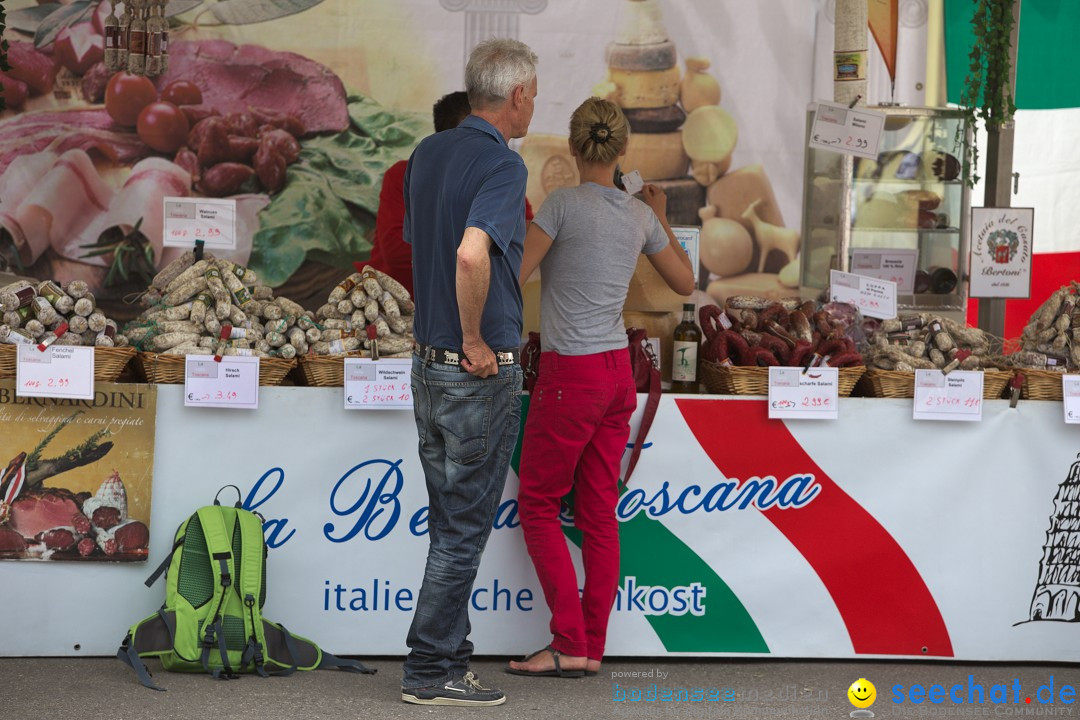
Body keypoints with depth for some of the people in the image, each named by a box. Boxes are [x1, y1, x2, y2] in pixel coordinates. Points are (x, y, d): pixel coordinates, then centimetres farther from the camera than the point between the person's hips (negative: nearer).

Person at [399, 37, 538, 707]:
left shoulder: (428, 153, 9)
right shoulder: (502, 164, -17)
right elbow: (471, 254, -33)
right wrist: (477, 340, -20)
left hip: (429, 365, 8)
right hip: (483, 374, -8)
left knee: (450, 526, 15)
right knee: (465, 530, 0)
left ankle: (451, 660, 21)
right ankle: (431, 672, 4)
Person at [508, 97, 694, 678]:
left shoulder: (563, 204, -12)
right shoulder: (640, 216, 7)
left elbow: (514, 276, -14)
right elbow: (684, 282, 20)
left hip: (570, 374, -6)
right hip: (619, 372, 6)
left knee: (538, 504, 3)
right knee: (599, 512, 9)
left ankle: (569, 644, -3)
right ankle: (593, 647, 12)